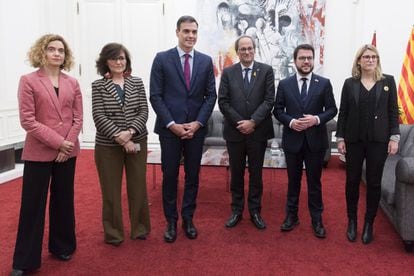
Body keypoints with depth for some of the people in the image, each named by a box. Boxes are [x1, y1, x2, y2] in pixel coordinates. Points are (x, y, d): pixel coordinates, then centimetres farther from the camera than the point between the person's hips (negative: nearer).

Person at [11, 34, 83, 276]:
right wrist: (58, 142, -15)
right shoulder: (28, 81, -4)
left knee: (63, 201, 14)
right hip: (39, 152, -3)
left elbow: (78, 118, 5)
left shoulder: (72, 83, 8)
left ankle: (63, 247, 31)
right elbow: (27, 120, -10)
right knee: (33, 205, 3)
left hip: (68, 152, 4)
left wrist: (67, 146, -9)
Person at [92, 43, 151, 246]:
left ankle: (139, 228, 26)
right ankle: (113, 232, 22)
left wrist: (130, 131, -16)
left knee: (138, 187, 9)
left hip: (137, 142, 2)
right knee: (111, 189, 6)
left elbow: (143, 111, 0)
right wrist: (120, 137, -16)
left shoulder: (137, 83, 5)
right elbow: (99, 117, -8)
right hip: (108, 145, -2)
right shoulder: (98, 85, -1)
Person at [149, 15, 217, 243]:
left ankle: (188, 218, 25)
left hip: (196, 128, 2)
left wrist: (197, 123, -8)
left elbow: (211, 96, 4)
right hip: (170, 128, -2)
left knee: (193, 175, 10)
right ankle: (171, 221, 20)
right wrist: (172, 124, -12)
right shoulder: (162, 59, -2)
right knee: (170, 176, 5)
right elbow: (155, 96, -5)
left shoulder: (206, 61, 6)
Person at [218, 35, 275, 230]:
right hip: (234, 131, 1)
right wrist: (239, 122, -11)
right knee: (236, 173, 10)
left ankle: (255, 211, 21)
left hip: (258, 131, -1)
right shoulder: (228, 72, 4)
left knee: (256, 173, 9)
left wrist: (253, 122, -14)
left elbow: (269, 100, -6)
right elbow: (223, 102, -2)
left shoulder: (266, 70, 2)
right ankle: (236, 211, 23)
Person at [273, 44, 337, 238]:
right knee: (293, 180, 12)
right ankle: (291, 216, 26)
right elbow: (278, 110, 3)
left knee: (314, 181, 8)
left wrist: (317, 119, -17)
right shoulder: (284, 84, 2)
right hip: (292, 139, 1)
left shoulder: (324, 83, 1)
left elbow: (332, 109, 1)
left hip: (316, 140, -1)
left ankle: (317, 219, 21)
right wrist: (290, 122, -15)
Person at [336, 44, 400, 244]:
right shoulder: (350, 83, 3)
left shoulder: (388, 81, 3)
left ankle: (369, 223, 20)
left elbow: (393, 111, 3)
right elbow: (342, 112, 3)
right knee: (352, 181, 6)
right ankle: (352, 221, 22)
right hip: (354, 140, 0)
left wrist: (394, 137, -5)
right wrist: (340, 138, -2)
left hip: (378, 140, 0)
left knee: (374, 182, 6)